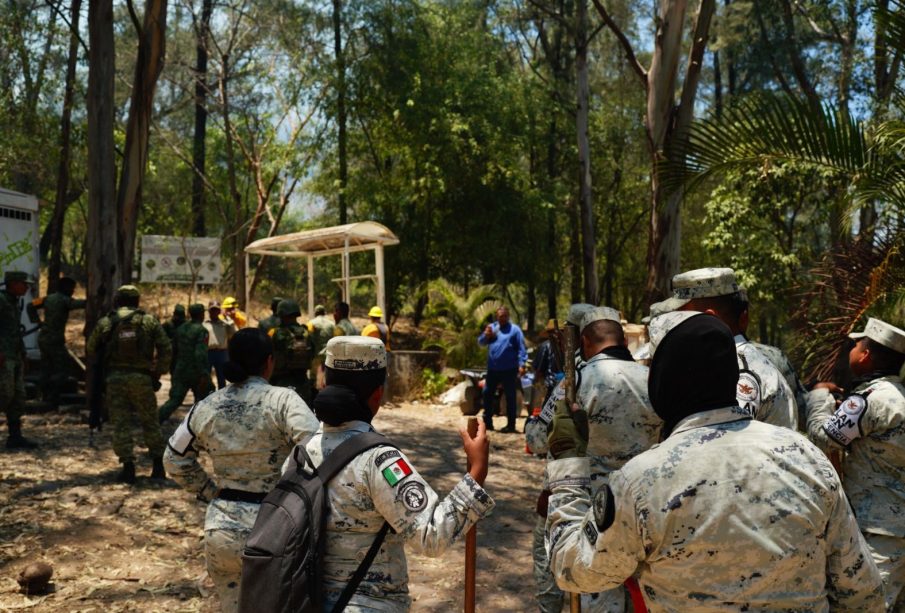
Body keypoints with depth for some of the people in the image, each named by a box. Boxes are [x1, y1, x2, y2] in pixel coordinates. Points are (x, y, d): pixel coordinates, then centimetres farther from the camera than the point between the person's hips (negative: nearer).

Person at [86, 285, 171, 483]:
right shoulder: (149, 321, 0)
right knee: (150, 422, 11)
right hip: (142, 377, 0)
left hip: (115, 378, 0)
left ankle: (128, 466, 0)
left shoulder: (105, 323, 1)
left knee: (121, 423, 5)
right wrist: (159, 372, 5)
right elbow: (166, 349, -3)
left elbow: (91, 350, 9)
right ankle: (158, 465, 15)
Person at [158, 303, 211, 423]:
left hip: (180, 372, 5)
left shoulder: (180, 328, 9)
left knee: (174, 400, 3)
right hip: (196, 373, -5)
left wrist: (173, 370, 23)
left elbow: (173, 350, 14)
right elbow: (201, 354, -22)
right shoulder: (202, 331, -12)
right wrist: (204, 375, -22)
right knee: (201, 400, 12)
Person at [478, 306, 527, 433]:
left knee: (510, 397, 1)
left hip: (509, 369, -5)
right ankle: (487, 421, 24)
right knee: (487, 393, 11)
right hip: (492, 369, 5)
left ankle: (511, 425, 9)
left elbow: (521, 349, -5)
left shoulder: (515, 329, -1)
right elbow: (481, 343, 11)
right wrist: (486, 335, -9)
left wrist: (521, 365, -14)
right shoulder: (491, 327, 13)